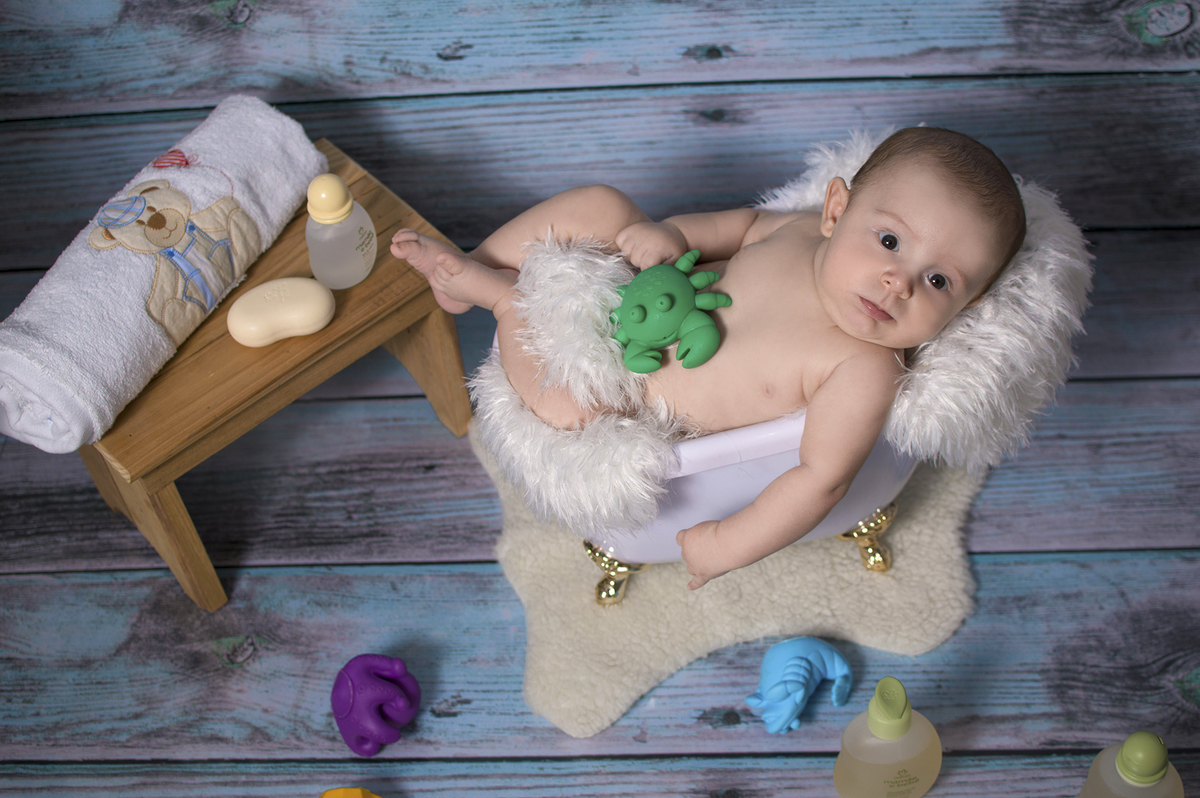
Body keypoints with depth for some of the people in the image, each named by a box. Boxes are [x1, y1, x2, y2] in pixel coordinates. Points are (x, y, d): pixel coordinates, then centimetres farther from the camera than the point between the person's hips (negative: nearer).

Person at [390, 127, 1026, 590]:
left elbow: (822, 477, -28)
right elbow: (744, 224, 5)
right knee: (596, 204, -2)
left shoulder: (865, 372, -30)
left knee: (568, 405, -30)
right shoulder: (803, 228, -15)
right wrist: (671, 232, -14)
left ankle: (502, 293, -6)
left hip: (635, 413, -5)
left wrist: (725, 547, -26)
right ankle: (476, 268, 15)